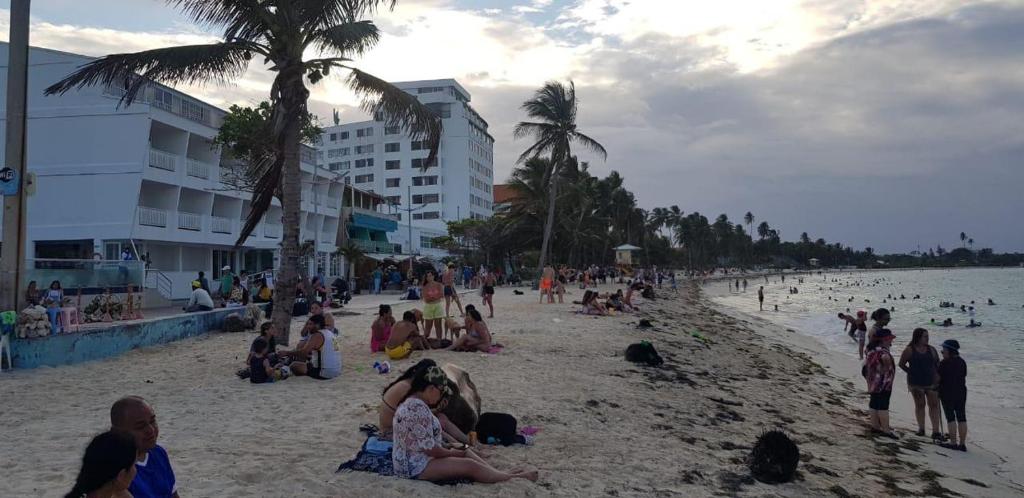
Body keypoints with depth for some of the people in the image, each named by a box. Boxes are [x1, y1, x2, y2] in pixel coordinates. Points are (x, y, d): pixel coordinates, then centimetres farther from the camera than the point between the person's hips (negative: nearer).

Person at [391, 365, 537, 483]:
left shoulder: (411, 403, 9)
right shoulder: (418, 408, -25)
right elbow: (428, 448, -25)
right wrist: (451, 453, -9)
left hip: (415, 458, 11)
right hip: (417, 466, -11)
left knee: (466, 452, 8)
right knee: (470, 466, -13)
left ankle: (502, 474, 4)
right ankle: (513, 478, -4)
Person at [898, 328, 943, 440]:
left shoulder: (931, 350, 4)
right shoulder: (909, 350, -4)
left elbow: (937, 364, 7)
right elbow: (901, 364, 2)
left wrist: (937, 375, -4)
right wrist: (912, 373, -1)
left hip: (931, 382, 2)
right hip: (916, 383, -2)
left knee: (934, 405, -1)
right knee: (920, 405, 9)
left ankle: (936, 431, 1)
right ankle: (921, 428, 21)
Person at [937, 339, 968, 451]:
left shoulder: (944, 363, -14)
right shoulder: (962, 362, 6)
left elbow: (938, 378, -10)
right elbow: (964, 378, 11)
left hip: (948, 393, -6)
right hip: (961, 392, 6)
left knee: (951, 417, -1)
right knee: (961, 417, 8)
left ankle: (953, 443, -1)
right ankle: (962, 444, 11)